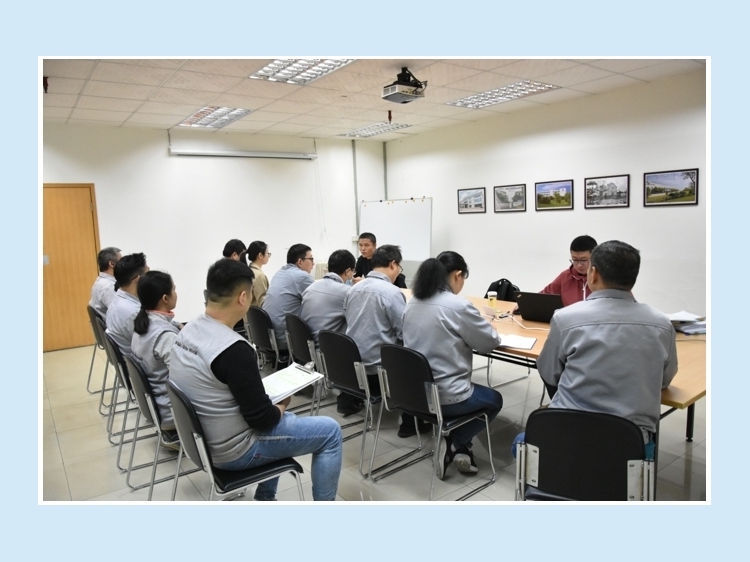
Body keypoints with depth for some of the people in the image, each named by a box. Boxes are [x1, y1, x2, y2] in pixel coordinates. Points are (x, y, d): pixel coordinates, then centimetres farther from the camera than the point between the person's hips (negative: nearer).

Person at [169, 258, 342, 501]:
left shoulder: (188, 331, -1)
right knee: (330, 431, 1)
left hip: (203, 438, 9)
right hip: (234, 449, -9)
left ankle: (265, 499, 35)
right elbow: (261, 418, -24)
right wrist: (282, 405, -3)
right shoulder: (233, 348, -30)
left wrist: (273, 406, 8)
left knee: (282, 417, 30)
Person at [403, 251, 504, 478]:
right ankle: (454, 445, 10)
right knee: (495, 400, 22)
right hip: (445, 396, -7)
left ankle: (459, 448, 22)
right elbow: (489, 342, -6)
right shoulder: (459, 305, -19)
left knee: (472, 390, 32)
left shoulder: (412, 303, 2)